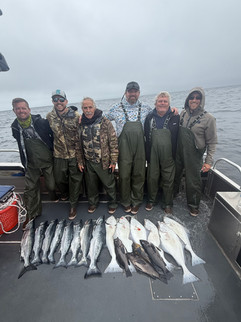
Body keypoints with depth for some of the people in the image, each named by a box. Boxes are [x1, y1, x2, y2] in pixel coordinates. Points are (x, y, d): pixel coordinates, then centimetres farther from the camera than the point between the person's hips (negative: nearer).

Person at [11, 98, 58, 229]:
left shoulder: (42, 122, -12)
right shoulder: (15, 127, 2)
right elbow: (21, 146, 15)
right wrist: (25, 163, 17)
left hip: (48, 161, -4)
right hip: (31, 164, 4)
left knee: (51, 186, 2)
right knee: (30, 189, 9)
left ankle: (56, 198, 37)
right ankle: (32, 214, 29)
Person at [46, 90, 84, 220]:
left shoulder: (76, 116, -10)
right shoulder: (49, 116, 0)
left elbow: (80, 139, -11)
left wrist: (80, 160, -13)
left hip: (75, 155, -3)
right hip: (59, 155, 3)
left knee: (75, 180, 7)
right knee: (59, 179, 16)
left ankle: (73, 205, 29)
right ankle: (65, 193, 50)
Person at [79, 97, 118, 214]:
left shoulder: (105, 122, -9)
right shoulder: (81, 124, 3)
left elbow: (113, 142, -9)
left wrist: (113, 161, -10)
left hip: (104, 161, -3)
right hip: (88, 162, 4)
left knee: (109, 184, 10)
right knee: (91, 184, 19)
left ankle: (113, 203, 35)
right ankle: (93, 203, 43)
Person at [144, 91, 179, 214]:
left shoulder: (175, 117, 2)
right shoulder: (149, 117, 4)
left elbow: (177, 137, 3)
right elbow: (146, 136, 6)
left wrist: (175, 154, -3)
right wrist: (147, 154, 2)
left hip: (168, 155, 0)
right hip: (153, 155, 1)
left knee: (168, 180, 8)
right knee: (152, 178, 10)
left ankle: (167, 204, 27)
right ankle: (151, 200, 32)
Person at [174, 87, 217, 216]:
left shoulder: (208, 118, -10)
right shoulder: (183, 113, 2)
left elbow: (212, 142, -8)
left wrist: (208, 161, -10)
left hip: (194, 155, -4)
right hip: (178, 153, 4)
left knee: (193, 181, 7)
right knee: (174, 175, 17)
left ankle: (193, 205, 32)